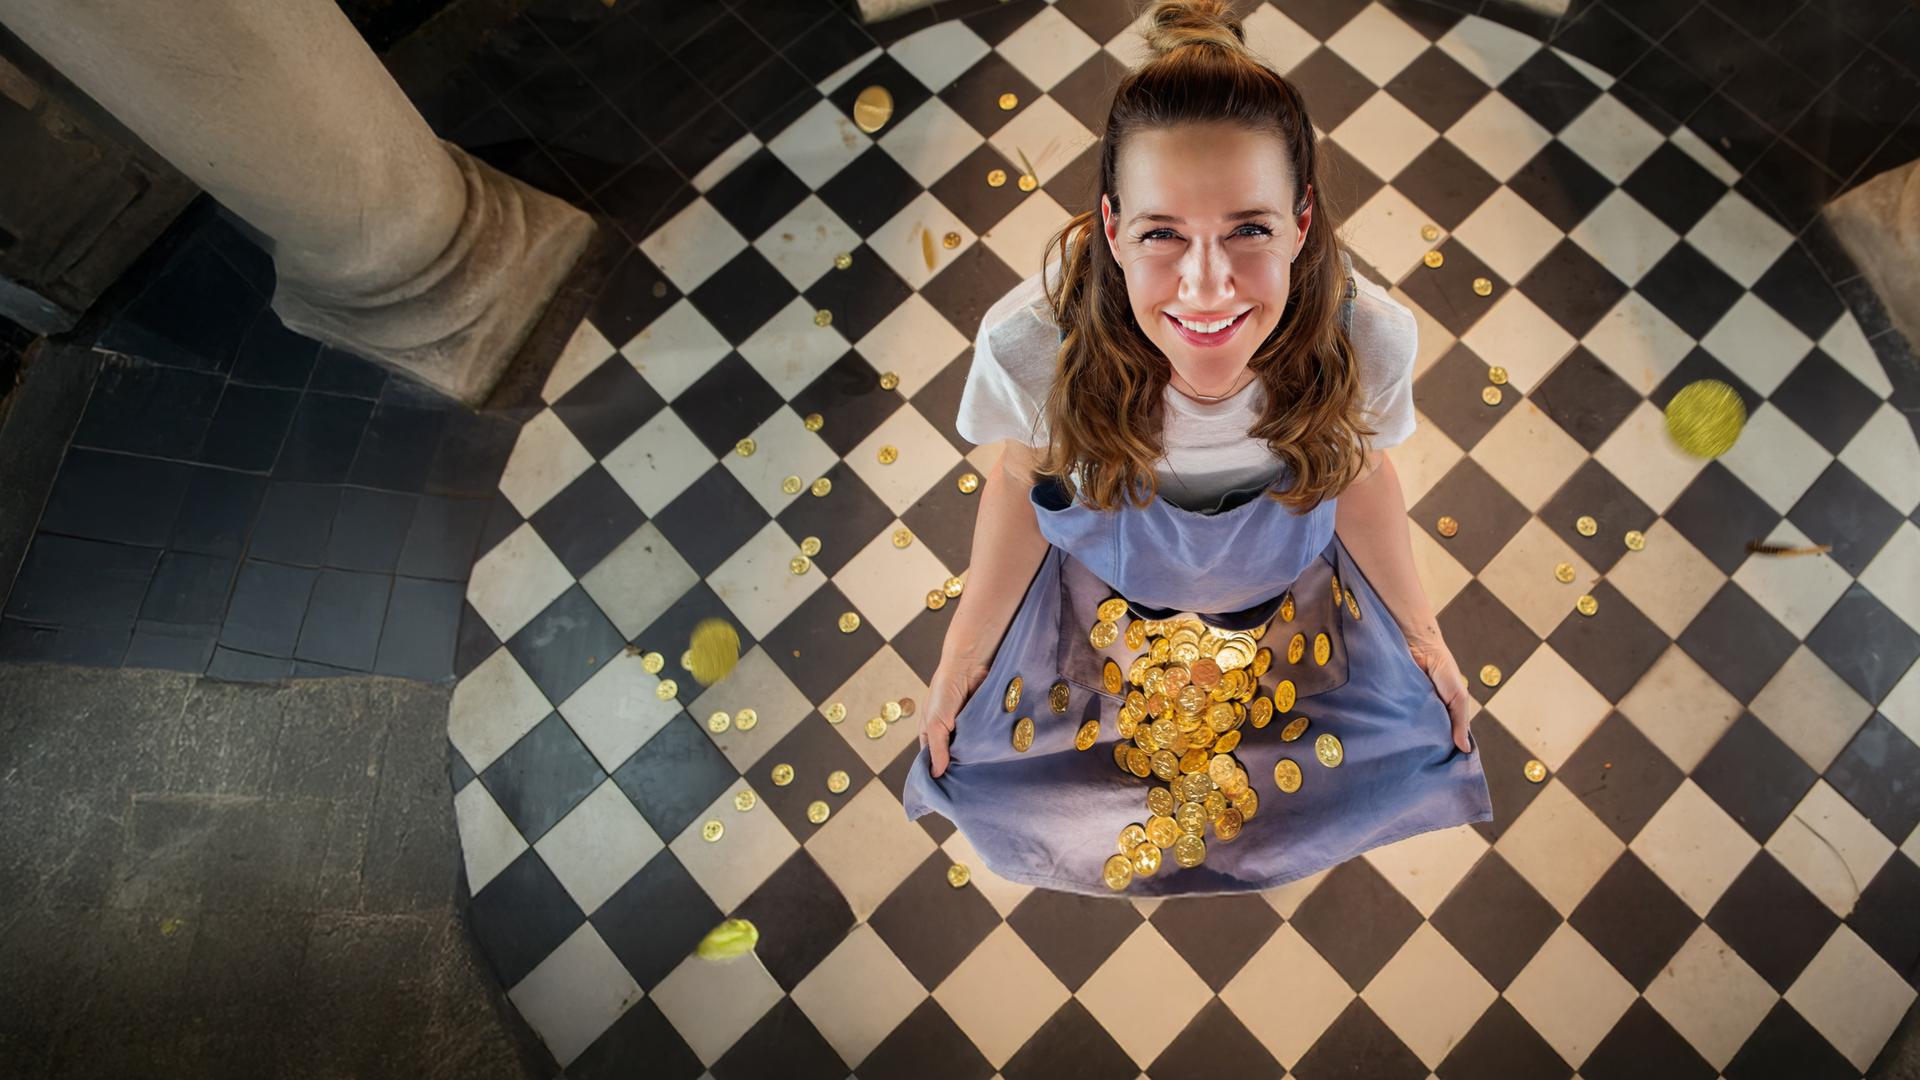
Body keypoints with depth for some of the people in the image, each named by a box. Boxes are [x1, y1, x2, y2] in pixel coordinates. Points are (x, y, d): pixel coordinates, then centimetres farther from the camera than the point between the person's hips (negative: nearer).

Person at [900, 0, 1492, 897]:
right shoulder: (1030, 343, -39)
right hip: (1107, 596, -1)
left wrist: (1422, 631, 4)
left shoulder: (1368, 337, -34)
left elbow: (1358, 469, -10)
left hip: (1289, 591, 2)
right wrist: (962, 656, -4)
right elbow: (1023, 480, -16)